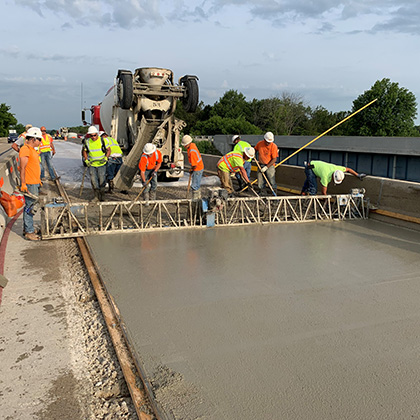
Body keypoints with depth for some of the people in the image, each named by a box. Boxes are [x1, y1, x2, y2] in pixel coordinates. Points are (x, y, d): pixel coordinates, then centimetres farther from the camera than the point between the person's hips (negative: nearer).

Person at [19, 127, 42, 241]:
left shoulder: (32, 149, 17)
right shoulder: (25, 149, -14)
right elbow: (22, 168, -19)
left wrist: (38, 180, 26)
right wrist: (23, 184, -22)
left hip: (35, 183, 10)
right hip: (29, 184, -10)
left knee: (30, 207, 16)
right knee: (29, 207, -6)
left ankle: (26, 229, 26)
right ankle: (29, 232, -2)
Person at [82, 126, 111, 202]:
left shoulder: (103, 140, -9)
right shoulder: (87, 142, -3)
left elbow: (109, 150, -1)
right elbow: (84, 151, 12)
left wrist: (106, 158, -16)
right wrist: (86, 160, -1)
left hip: (102, 164, -2)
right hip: (92, 164, 2)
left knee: (102, 180, -1)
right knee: (93, 180, -1)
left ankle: (102, 196, 15)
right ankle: (97, 196, 11)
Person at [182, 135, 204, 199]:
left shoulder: (192, 152, -28)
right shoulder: (193, 144, 1)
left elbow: (195, 165, -29)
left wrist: (191, 170, -7)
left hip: (197, 169, -10)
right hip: (200, 167, 10)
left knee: (194, 186, -4)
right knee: (197, 185, 20)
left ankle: (195, 199, 3)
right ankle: (199, 197, 31)